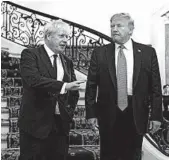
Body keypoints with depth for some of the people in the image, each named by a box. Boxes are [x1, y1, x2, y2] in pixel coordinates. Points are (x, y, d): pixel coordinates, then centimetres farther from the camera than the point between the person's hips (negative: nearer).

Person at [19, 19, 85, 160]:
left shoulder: (67, 62, 14)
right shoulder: (30, 54, -4)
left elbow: (74, 90, 19)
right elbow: (32, 79, -22)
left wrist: (70, 111, 6)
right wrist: (63, 86, -27)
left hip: (61, 124, 5)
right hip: (36, 123, -5)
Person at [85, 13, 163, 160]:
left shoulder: (148, 52, 1)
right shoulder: (100, 53, 1)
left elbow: (155, 87, 1)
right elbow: (91, 86, 1)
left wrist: (156, 115, -3)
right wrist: (91, 113, -4)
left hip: (136, 115, 0)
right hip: (108, 115, 0)